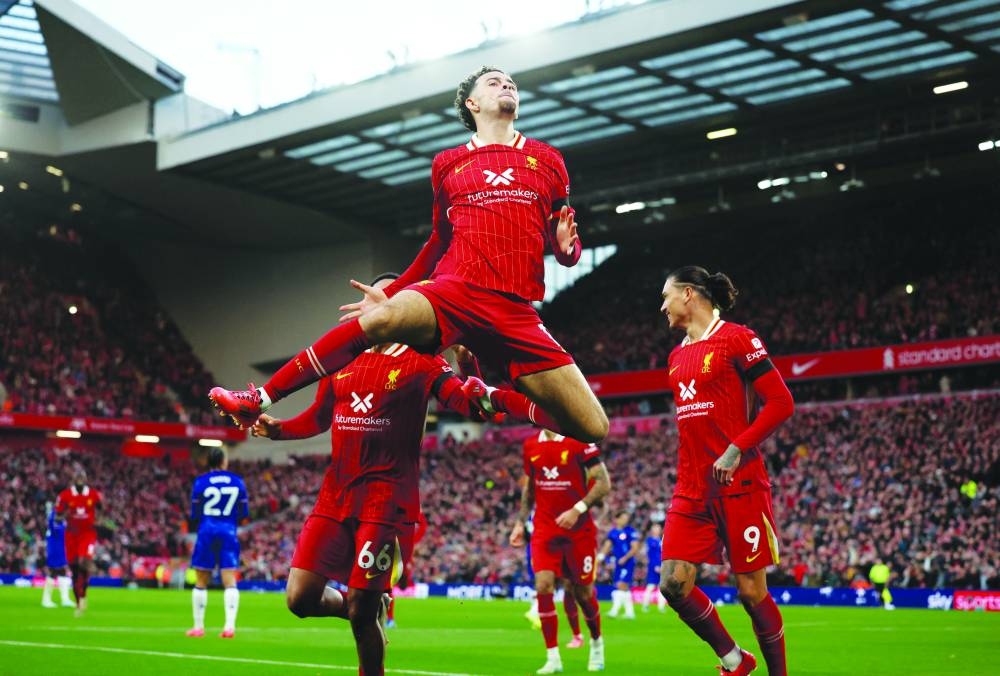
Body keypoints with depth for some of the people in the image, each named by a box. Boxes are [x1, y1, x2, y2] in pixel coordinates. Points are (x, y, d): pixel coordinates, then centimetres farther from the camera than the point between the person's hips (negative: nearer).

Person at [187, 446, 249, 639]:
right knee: (230, 581, -3)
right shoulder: (238, 481, 4)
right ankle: (230, 626, -15)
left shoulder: (200, 482, -1)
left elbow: (194, 514, 0)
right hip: (229, 533, 1)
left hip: (207, 532, -1)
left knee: (201, 582, 10)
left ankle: (198, 627, 15)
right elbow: (244, 513, 6)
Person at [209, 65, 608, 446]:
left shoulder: (547, 160, 16)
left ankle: (494, 401, 19)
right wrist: (391, 293, 24)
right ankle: (257, 401, -25)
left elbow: (566, 249, 19)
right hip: (455, 291, -1)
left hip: (515, 313, 1)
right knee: (381, 319, -36)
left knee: (593, 428, -8)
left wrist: (566, 246, -4)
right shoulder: (448, 164, 16)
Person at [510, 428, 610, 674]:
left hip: (579, 530, -3)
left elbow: (603, 483, -10)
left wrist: (577, 510, -20)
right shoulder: (530, 446, 7)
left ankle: (596, 642, 34)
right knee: (543, 586, -13)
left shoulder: (580, 442, -8)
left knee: (582, 592, 6)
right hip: (544, 530, 3)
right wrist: (520, 522, 13)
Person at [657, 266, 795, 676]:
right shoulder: (677, 356, 16)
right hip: (691, 489, 7)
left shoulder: (736, 338, -5)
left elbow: (781, 402, -10)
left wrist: (736, 449, -18)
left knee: (751, 591, -3)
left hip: (739, 485, -7)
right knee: (674, 584, -4)